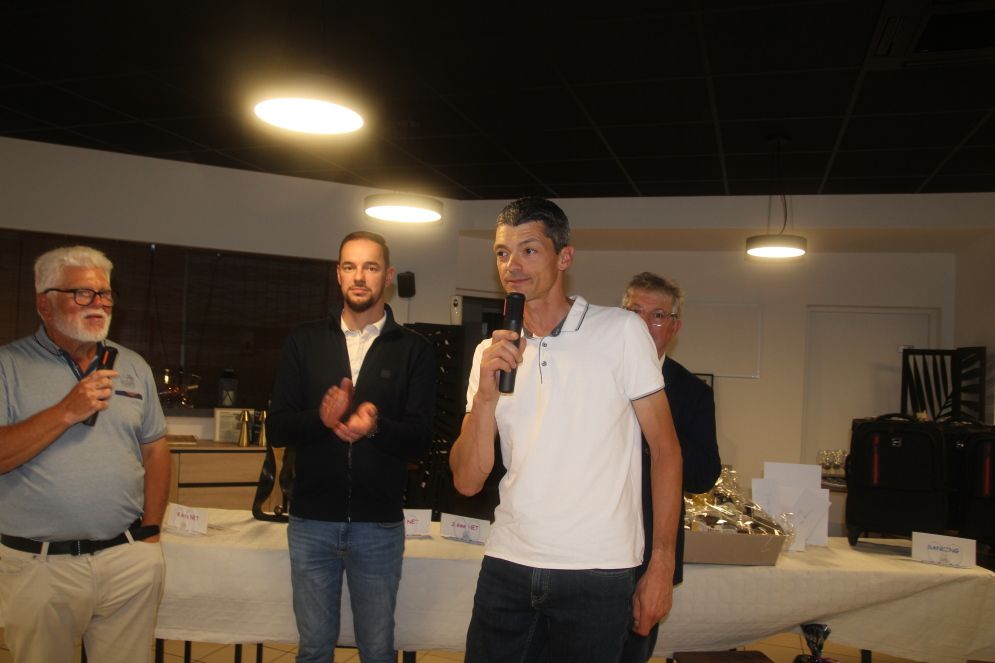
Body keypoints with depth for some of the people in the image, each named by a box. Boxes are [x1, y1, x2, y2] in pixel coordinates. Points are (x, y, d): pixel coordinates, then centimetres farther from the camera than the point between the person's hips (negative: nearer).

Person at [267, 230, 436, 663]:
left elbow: (420, 441, -5)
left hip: (379, 524, -1)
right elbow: (276, 430, 2)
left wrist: (376, 427, -25)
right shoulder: (304, 342, 6)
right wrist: (321, 418, -19)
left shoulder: (414, 350, 0)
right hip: (312, 520, 1)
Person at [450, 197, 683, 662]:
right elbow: (467, 481, 1)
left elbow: (665, 450, -3)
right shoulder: (491, 353, 6)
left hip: (597, 575, -3)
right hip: (507, 566, 3)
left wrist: (661, 566, -7)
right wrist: (487, 396, -15)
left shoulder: (621, 332, -4)